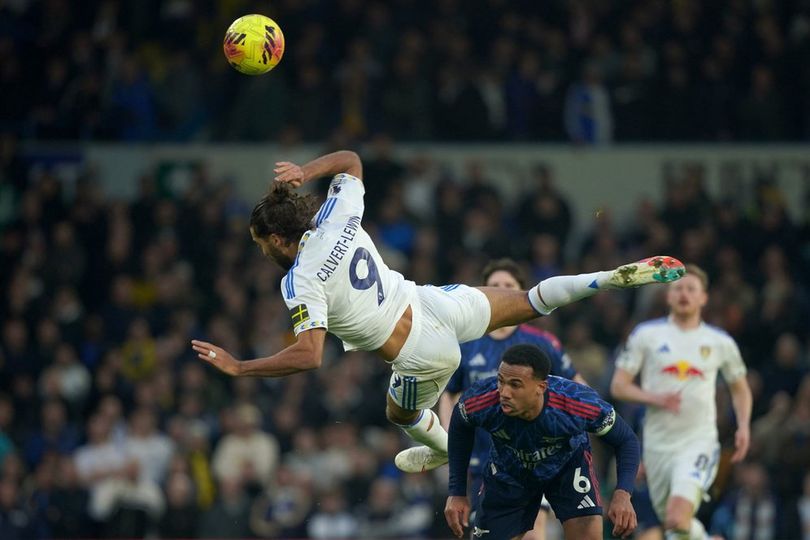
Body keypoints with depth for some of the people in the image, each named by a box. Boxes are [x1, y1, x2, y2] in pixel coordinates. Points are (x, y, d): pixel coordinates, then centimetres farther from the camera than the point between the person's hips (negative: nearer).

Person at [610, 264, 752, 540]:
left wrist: (743, 426, 5)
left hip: (699, 442, -2)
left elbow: (739, 388, 21)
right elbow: (618, 385, 1)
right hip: (658, 443, 2)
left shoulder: (720, 342, 6)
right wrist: (654, 398, -16)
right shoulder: (646, 335, 3)